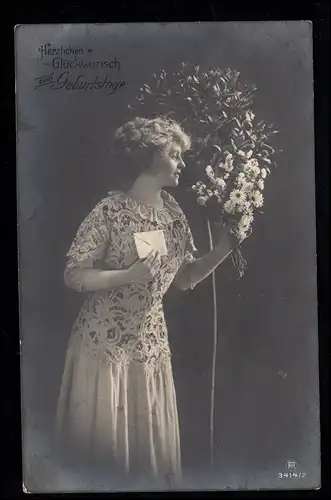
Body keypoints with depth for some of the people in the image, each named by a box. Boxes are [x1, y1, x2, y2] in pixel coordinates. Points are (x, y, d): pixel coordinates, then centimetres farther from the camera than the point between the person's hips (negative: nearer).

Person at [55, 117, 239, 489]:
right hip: (104, 344, -5)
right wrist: (129, 275, -27)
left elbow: (185, 277, 7)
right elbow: (73, 275, -15)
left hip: (151, 344, 6)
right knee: (101, 443, 10)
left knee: (153, 444, 17)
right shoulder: (111, 210, -15)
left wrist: (223, 249, -6)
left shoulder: (174, 213, 3)